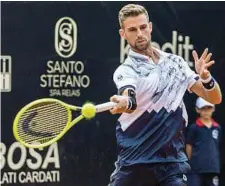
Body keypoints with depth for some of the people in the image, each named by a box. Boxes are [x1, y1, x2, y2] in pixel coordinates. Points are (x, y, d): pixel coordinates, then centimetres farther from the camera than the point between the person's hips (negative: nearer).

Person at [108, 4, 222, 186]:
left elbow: (214, 98, 9)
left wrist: (205, 78, -13)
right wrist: (125, 103, -53)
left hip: (172, 161, 3)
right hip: (134, 162, -3)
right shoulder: (126, 70, -6)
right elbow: (130, 99, -29)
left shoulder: (176, 63, 9)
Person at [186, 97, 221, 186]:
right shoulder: (194, 128, -2)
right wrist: (192, 163, 1)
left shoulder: (217, 128, 9)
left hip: (213, 168, 4)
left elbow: (218, 148, 14)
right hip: (196, 169, -4)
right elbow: (189, 147, 2)